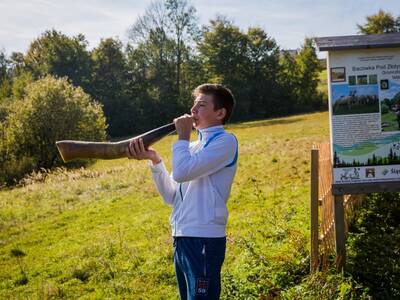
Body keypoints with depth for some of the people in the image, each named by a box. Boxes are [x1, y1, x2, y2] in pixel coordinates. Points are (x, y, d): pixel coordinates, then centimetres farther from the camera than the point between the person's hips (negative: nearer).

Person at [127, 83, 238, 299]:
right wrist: (154, 160, 3)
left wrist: (182, 136, -4)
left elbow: (182, 172, -19)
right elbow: (171, 196, 14)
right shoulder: (193, 147, 19)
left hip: (204, 240, -8)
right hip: (182, 239, 9)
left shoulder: (225, 141, -7)